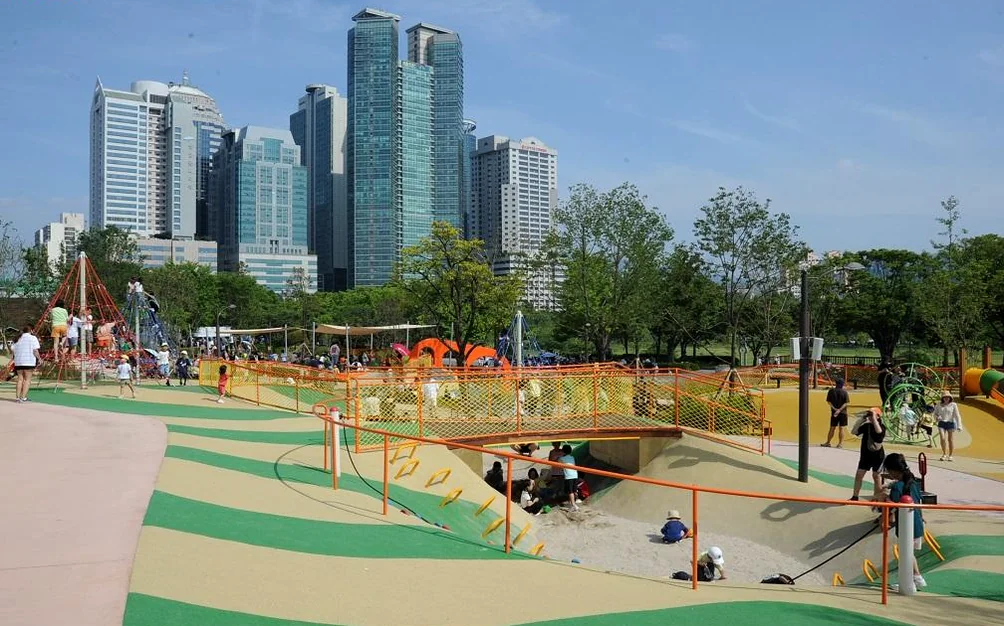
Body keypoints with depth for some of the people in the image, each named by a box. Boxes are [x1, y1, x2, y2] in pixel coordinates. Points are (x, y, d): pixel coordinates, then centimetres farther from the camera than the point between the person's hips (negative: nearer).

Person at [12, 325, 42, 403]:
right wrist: (39, 358, 1)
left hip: (18, 362, 5)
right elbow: (35, 350, -9)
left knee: (20, 379, 12)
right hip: (29, 362, -5)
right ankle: (23, 397, -8)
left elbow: (13, 350, 11)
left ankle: (17, 397, 8)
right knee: (27, 379, -1)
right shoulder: (33, 338, 0)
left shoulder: (18, 339, 15)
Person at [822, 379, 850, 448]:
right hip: (843, 413, -2)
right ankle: (840, 443, 6)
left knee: (832, 428, 11)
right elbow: (846, 403, -11)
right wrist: (840, 410, -16)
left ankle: (828, 442, 14)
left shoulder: (831, 391, -2)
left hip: (834, 412, 2)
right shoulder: (844, 392, -7)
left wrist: (835, 409, -8)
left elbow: (828, 401, -4)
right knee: (841, 428, 4)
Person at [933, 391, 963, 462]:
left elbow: (957, 416, -5)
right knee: (943, 438, -12)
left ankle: (950, 456, 14)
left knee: (951, 440, 3)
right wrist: (937, 417, -6)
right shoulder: (939, 405, 6)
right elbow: (935, 413, 17)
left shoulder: (953, 405, -2)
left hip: (951, 423, -1)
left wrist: (959, 426, -12)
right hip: (942, 423, 2)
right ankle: (944, 454, 1)